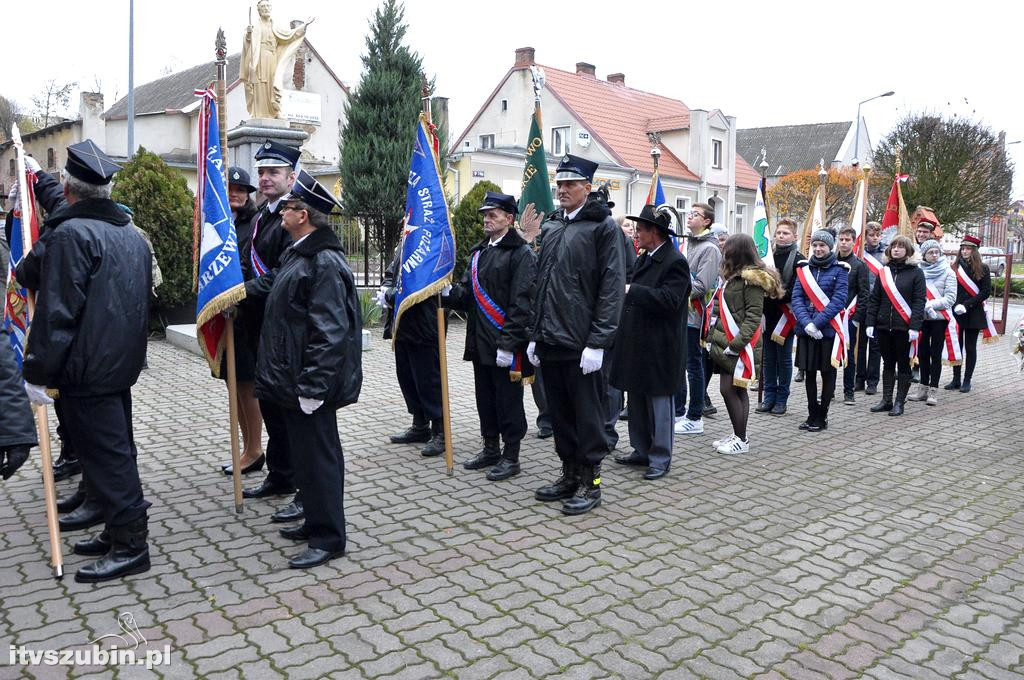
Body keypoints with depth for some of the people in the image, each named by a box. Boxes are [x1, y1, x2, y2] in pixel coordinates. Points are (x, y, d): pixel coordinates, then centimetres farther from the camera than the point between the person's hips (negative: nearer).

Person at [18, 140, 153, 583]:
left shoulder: (69, 234, -14)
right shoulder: (132, 235, 12)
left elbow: (55, 310, -18)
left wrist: (37, 371, -13)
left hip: (87, 367, -9)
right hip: (123, 363, 9)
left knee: (105, 454, -2)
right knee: (116, 448, 16)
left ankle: (130, 544, 4)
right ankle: (119, 531, 27)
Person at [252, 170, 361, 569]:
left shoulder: (324, 263, -19)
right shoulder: (298, 254, 14)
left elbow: (329, 333, -24)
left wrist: (311, 387, -24)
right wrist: (287, 380, 19)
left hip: (309, 386, -10)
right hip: (290, 380, 10)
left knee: (317, 457, -1)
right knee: (305, 453, 18)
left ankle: (328, 538, 12)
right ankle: (315, 521, 32)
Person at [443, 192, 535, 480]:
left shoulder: (521, 253, -9)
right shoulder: (479, 252, 16)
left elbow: (521, 303, -16)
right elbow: (467, 293, 13)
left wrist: (508, 344, -20)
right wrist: (449, 293, -9)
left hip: (506, 345, -8)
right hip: (480, 342, 8)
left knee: (508, 401, 3)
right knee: (485, 399, 16)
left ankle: (511, 456, 15)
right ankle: (491, 449, 30)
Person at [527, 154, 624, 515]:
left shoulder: (603, 226, -5)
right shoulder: (551, 226, 15)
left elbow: (612, 287, -11)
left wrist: (597, 343, -16)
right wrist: (535, 334, 13)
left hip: (582, 343, -6)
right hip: (550, 340, 7)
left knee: (587, 414, 3)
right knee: (560, 412, 13)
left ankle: (589, 481, 15)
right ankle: (569, 474, 27)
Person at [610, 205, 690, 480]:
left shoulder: (675, 262, -13)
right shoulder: (643, 259, 14)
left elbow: (669, 300, -23)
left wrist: (631, 290, -23)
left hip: (659, 350, -9)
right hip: (637, 345, 9)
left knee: (658, 403, 2)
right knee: (637, 401, 15)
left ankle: (660, 459, 13)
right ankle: (641, 450, 28)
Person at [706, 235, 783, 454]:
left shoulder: (752, 279, -11)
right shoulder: (731, 276, 17)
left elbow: (753, 316, -16)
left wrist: (736, 344, -21)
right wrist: (714, 336, 12)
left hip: (740, 347, -8)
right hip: (725, 344, 8)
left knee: (729, 390, -6)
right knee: (735, 391, 12)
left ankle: (741, 440, 3)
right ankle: (737, 435, 19)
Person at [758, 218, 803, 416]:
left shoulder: (798, 259, -5)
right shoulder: (769, 256, 12)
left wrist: (779, 295, -20)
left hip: (786, 315, -5)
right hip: (769, 315, 5)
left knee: (784, 358, 3)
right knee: (769, 358, 10)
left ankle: (781, 399, 13)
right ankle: (769, 397, 19)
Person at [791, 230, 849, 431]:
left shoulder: (839, 270, -3)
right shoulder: (804, 268, 8)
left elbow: (838, 301, -12)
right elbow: (796, 298, -1)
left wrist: (816, 323, -19)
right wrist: (806, 323, -15)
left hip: (829, 330, -4)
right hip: (806, 330, 4)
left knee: (827, 373, 6)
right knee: (809, 373, 10)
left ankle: (821, 417, 15)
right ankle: (812, 415, 21)